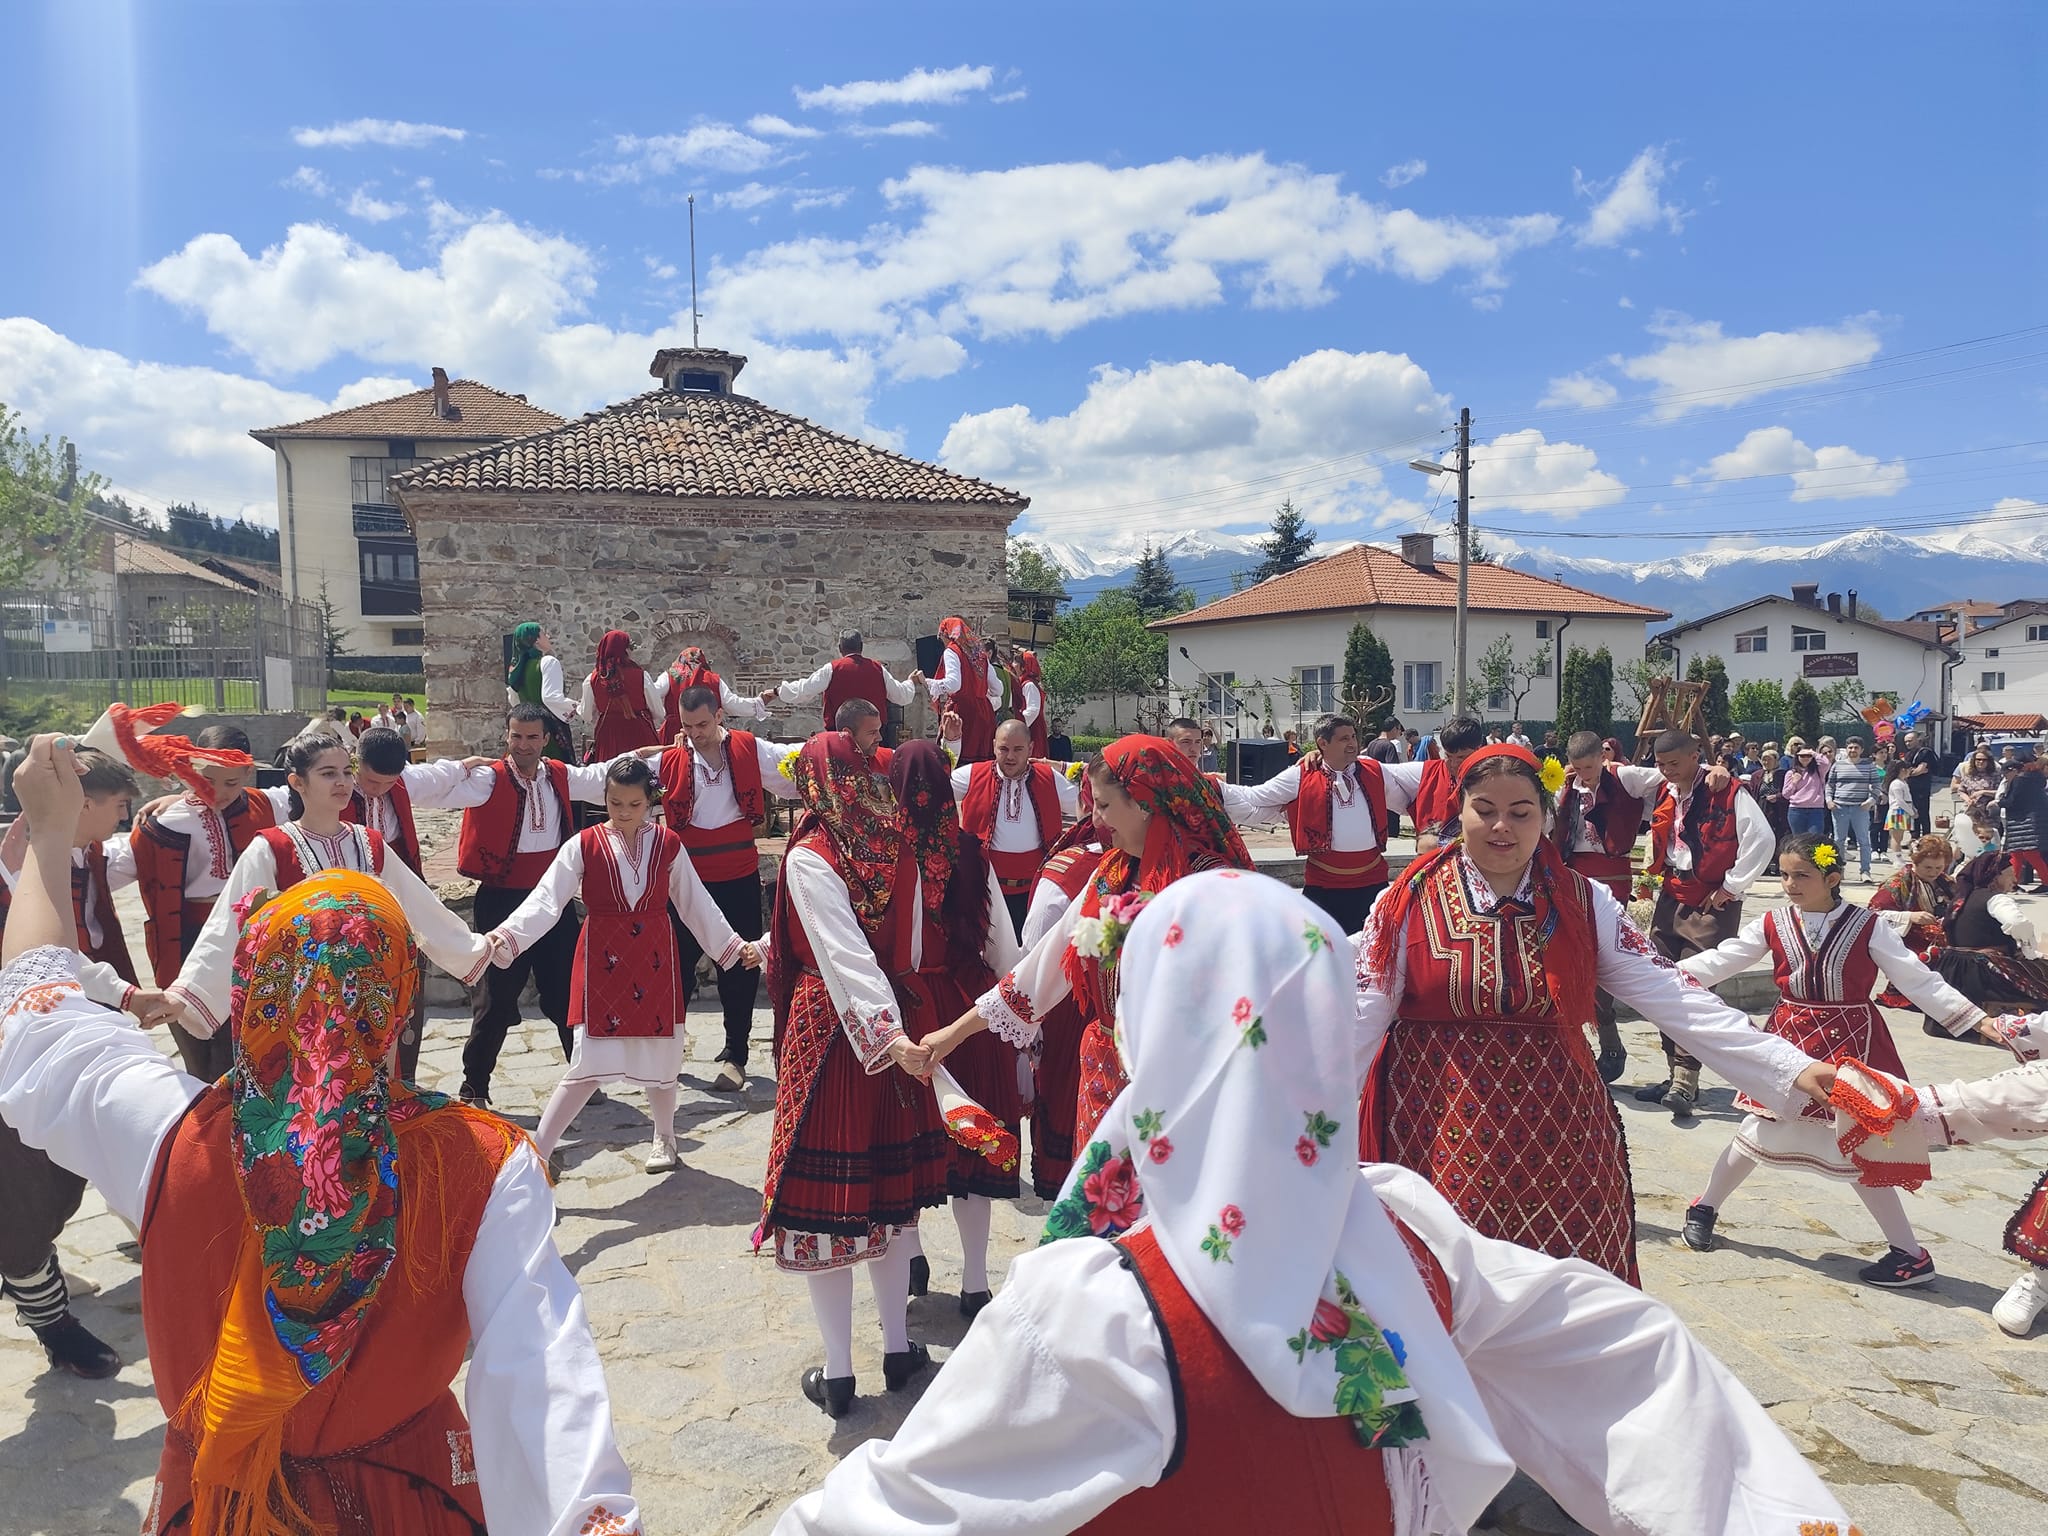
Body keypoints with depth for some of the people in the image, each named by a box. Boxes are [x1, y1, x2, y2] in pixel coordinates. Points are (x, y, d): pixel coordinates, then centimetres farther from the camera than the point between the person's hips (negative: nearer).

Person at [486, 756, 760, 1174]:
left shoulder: (668, 845, 2)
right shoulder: (584, 845, -5)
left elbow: (696, 904, 10)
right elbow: (546, 901, -12)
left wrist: (733, 945, 10)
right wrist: (505, 936, -26)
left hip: (655, 961, 2)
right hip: (603, 962, -2)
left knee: (660, 1054, 11)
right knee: (590, 1063, -9)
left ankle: (664, 1138, 34)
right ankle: (538, 1149, 3)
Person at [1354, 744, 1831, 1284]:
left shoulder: (1585, 904, 4)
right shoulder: (1410, 903, -3)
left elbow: (1673, 997, -1)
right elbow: (1361, 1016, -8)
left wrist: (1792, 1069, -10)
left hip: (1557, 1134, 2)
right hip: (1438, 1134, -2)